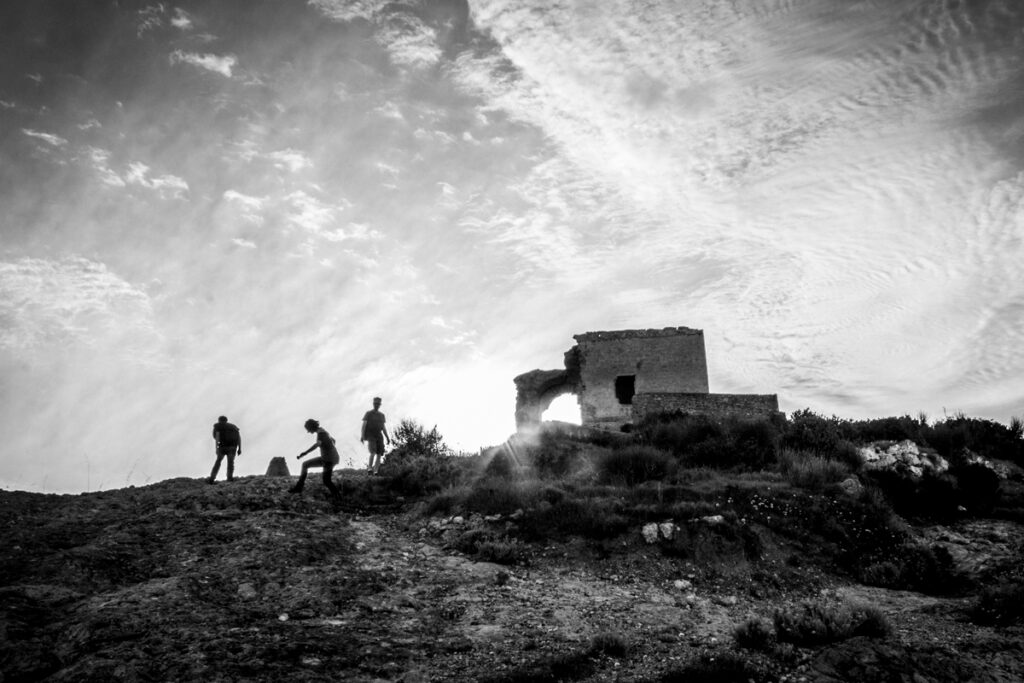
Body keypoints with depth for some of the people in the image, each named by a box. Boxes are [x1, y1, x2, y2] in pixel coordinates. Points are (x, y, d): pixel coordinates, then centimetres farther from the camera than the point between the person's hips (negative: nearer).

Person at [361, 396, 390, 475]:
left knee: (379, 454, -6)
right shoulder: (368, 413, 4)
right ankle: (370, 468, -13)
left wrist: (387, 437, 9)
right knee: (373, 452, -23)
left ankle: (375, 471, -4)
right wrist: (362, 435, -16)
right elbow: (364, 425, -3)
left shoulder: (382, 415, 17)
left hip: (379, 436, 4)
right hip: (370, 436, -4)